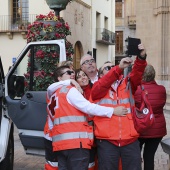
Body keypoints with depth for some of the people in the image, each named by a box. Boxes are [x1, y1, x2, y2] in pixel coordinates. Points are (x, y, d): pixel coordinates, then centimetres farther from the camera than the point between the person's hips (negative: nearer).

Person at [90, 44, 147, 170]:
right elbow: (104, 84, -15)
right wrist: (119, 68, -27)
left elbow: (137, 75, -4)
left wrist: (141, 58, -22)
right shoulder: (97, 88, 7)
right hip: (107, 141, -2)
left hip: (130, 139, 2)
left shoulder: (127, 84, 13)